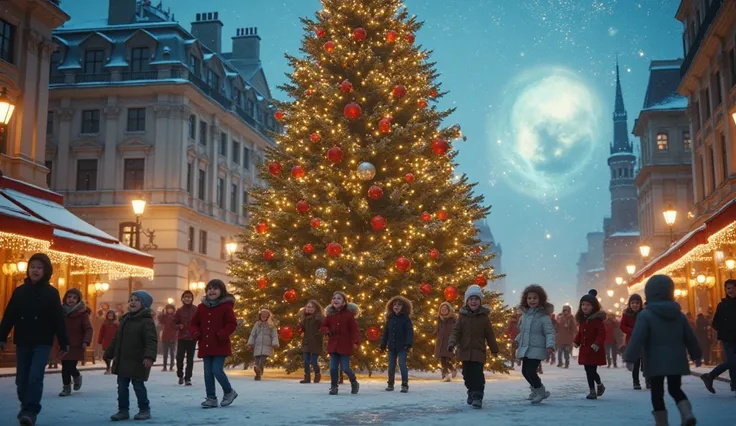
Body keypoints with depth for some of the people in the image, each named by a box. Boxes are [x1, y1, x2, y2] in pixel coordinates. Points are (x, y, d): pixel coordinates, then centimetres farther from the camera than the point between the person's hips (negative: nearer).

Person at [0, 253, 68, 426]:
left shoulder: (51, 293, -2)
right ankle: (25, 407, 28)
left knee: (35, 377, -13)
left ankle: (31, 411, -10)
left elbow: (59, 320, -3)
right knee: (22, 378, 8)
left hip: (42, 342, -3)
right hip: (22, 342, 3)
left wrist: (63, 343, -4)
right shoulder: (19, 291, 5)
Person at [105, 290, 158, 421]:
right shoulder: (125, 319, 12)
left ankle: (144, 410, 12)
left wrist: (149, 356, -35)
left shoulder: (147, 321, -13)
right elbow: (116, 339, 22)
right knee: (122, 386, 9)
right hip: (122, 361, 8)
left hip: (138, 362, -8)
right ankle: (123, 410, 18)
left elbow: (152, 341, -23)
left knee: (138, 386, -1)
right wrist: (109, 353, 24)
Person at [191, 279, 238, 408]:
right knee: (208, 373, 6)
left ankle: (229, 392, 12)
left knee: (217, 370, -12)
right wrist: (195, 333, -4)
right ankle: (211, 398, 15)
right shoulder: (201, 307, 9)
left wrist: (222, 335, -21)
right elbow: (194, 323, 16)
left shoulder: (225, 306, -6)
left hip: (220, 346, -5)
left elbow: (232, 323, -10)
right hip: (205, 346, 5)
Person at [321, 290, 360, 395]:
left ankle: (354, 383, 25)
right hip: (333, 345, 4)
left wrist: (356, 341, -24)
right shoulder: (330, 314, 4)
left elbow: (354, 329, -11)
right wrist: (326, 330, -10)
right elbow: (323, 326, 14)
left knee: (345, 368, -1)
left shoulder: (349, 314, -8)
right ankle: (333, 387, 15)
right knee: (333, 368, 1)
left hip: (345, 345, -4)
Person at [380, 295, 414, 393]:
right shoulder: (390, 319, 8)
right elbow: (385, 333, 12)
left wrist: (408, 344, -20)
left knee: (402, 364, -8)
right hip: (391, 347, 5)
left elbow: (409, 332, -10)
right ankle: (390, 384, 20)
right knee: (391, 366, 10)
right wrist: (383, 345, 8)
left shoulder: (406, 319, -5)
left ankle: (405, 385, -3)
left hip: (402, 347, -5)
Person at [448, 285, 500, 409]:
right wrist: (452, 343, -18)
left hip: (479, 351, -3)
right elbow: (456, 331, -2)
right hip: (465, 351, 3)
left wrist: (494, 349, 7)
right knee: (467, 374, 12)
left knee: (478, 375, -11)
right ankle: (471, 392, 33)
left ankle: (477, 397, -10)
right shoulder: (462, 316, 1)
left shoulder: (484, 317, -2)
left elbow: (490, 334, 3)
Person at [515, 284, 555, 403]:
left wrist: (550, 345, -26)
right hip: (525, 349, 7)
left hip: (536, 349, -7)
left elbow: (550, 332, -15)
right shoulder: (525, 314, 9)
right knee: (525, 371, 14)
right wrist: (519, 340, 26)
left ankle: (540, 392, 10)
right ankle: (536, 389, 37)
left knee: (530, 371, -13)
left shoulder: (544, 316, -11)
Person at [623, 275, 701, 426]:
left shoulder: (646, 314, -10)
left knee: (657, 393, 4)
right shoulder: (679, 314, 8)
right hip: (676, 361, 5)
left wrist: (630, 358, -15)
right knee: (675, 389, 18)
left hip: (656, 362, -5)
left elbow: (637, 338, -17)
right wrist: (696, 355, 26)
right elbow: (690, 337, 14)